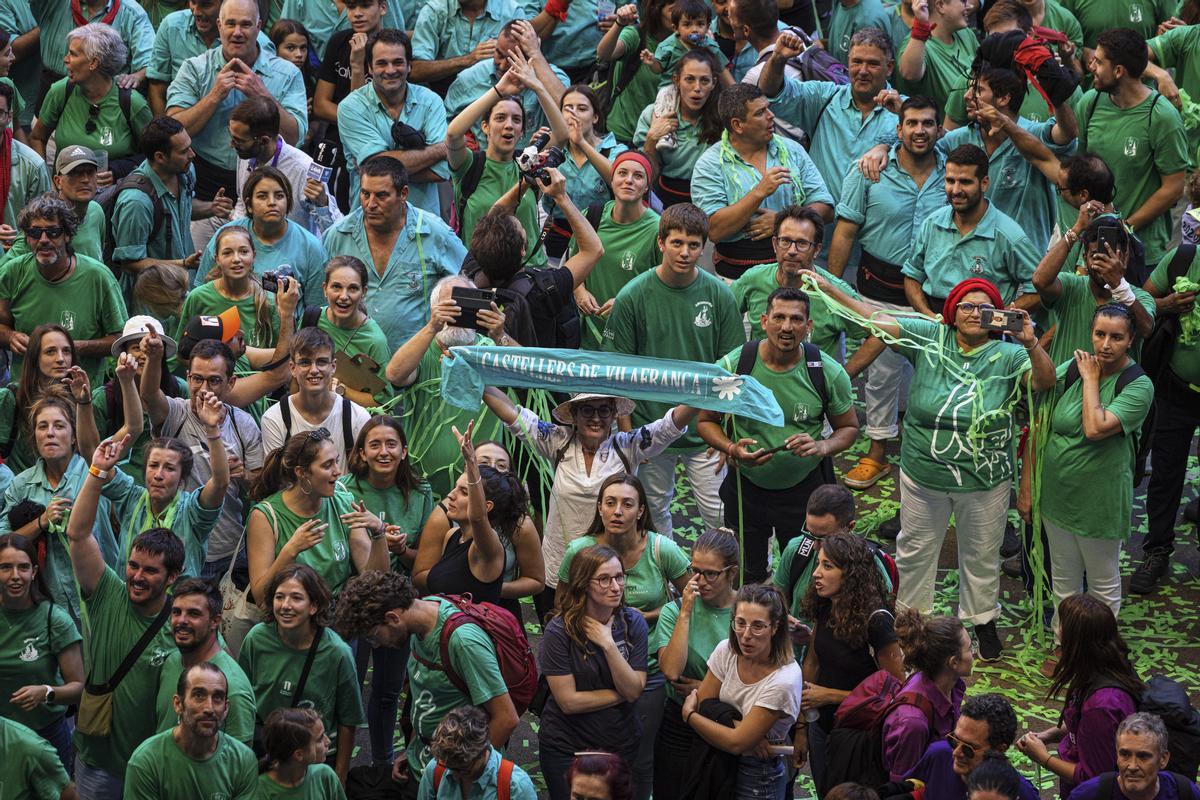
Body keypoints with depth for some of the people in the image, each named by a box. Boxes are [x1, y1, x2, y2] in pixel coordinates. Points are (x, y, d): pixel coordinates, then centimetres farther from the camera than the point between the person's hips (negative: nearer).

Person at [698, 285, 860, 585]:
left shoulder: (828, 372, -13)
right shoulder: (733, 366, -15)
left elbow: (849, 427, 1)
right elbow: (706, 421, -1)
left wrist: (822, 447, -21)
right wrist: (732, 449, -22)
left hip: (805, 488, 0)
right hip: (746, 487, 0)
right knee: (744, 580, 15)